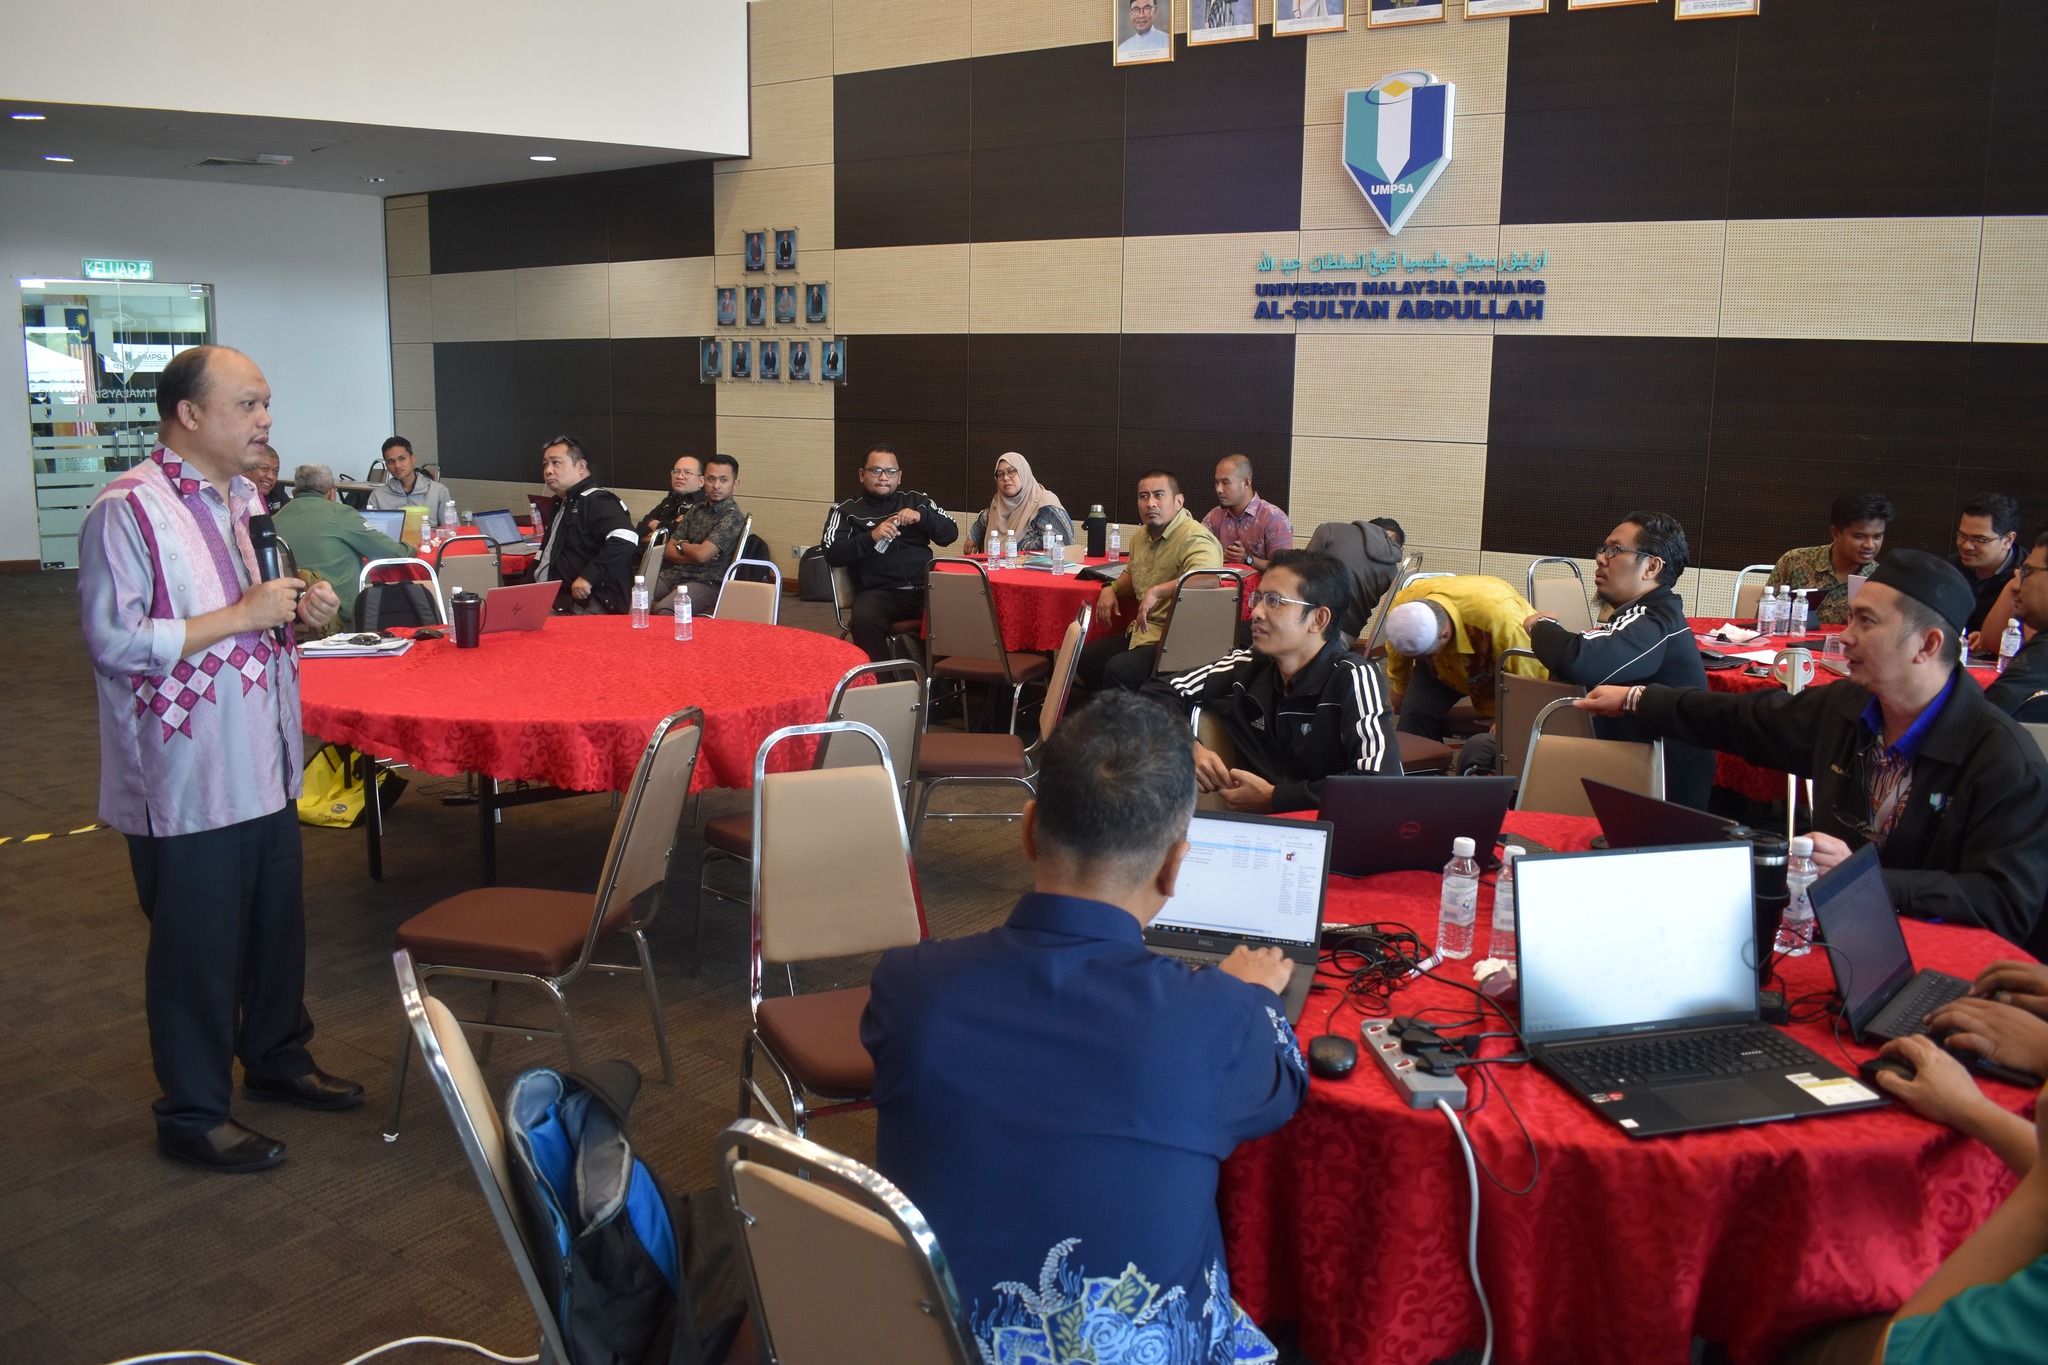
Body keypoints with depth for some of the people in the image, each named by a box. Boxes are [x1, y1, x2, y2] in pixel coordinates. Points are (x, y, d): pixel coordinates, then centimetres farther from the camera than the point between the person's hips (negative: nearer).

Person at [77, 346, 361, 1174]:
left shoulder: (240, 497, 10)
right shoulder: (129, 510, -18)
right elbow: (113, 642, -23)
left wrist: (299, 610, 1)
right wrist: (242, 616, -23)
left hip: (264, 766, 8)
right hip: (186, 779, -8)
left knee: (278, 924, 19)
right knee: (198, 945, 5)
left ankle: (276, 1056, 39)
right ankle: (193, 1113, 21)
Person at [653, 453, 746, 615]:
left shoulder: (732, 517, -7)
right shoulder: (696, 509, 15)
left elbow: (701, 554, -17)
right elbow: (669, 551, 11)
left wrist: (681, 545, 4)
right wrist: (691, 555, -8)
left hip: (706, 583, -7)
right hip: (674, 574, 7)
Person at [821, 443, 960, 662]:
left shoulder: (916, 500, 20)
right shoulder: (847, 511, 12)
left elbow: (951, 533, 12)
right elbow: (832, 554, 0)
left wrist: (921, 517, -6)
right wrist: (871, 537, -14)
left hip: (923, 588, 2)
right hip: (878, 592, -2)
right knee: (864, 620, -35)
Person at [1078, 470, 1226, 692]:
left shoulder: (1194, 538, -19)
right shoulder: (1143, 535, 13)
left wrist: (1156, 591, -39)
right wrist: (1111, 588, 12)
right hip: (1143, 632, 10)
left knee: (1118, 669, -28)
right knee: (1085, 658, 10)